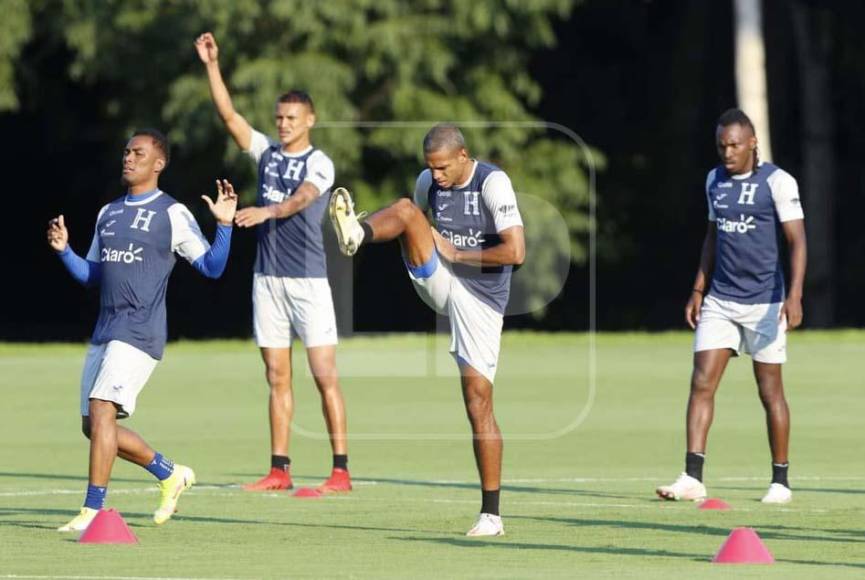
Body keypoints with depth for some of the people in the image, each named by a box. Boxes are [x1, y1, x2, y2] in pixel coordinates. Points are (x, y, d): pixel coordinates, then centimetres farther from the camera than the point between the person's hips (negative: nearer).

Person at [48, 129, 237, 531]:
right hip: (104, 333, 8)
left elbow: (212, 267, -4)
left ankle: (93, 510, -17)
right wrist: (64, 250, 6)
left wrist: (224, 224, -17)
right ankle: (171, 475, 26)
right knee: (92, 426, 8)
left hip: (139, 333, -8)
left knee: (102, 411, -20)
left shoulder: (172, 214, -2)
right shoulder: (108, 213, 18)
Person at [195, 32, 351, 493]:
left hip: (308, 278, -6)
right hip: (267, 278, 6)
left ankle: (341, 471, -8)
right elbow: (228, 114, 5)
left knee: (325, 376, -7)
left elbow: (299, 200, -23)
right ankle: (279, 470, 10)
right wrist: (212, 65, -3)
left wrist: (266, 211, -42)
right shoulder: (266, 152, 11)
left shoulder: (319, 164, -5)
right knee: (277, 378, 7)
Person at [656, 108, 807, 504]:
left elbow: (797, 240, -11)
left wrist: (794, 296, -21)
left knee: (770, 390, 3)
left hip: (763, 302, -5)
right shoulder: (715, 180, 10)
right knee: (701, 383, -7)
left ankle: (780, 481, 13)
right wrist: (698, 289, 15)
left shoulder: (777, 182, -8)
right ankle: (692, 478, -10)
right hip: (719, 300, 5)